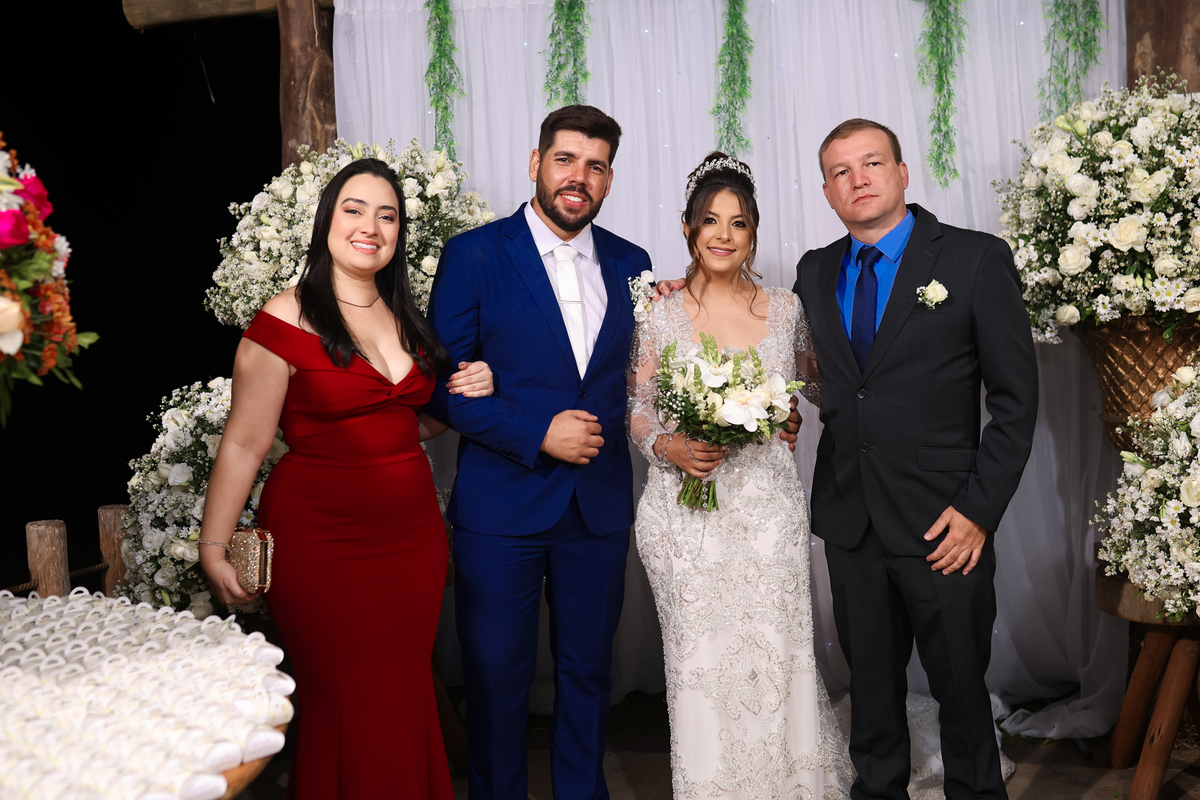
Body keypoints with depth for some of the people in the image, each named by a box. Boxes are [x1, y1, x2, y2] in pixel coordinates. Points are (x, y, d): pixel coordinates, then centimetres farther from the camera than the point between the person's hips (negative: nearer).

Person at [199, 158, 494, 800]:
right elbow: (244, 442, -9)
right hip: (320, 541, -5)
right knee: (345, 707, 1)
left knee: (405, 703, 11)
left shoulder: (406, 319, 11)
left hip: (412, 536, 6)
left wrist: (467, 395, 3)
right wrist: (213, 548, -12)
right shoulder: (286, 320, -8)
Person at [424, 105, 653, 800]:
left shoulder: (630, 264, 7)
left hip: (600, 505, 4)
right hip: (501, 505, -3)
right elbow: (441, 385, -9)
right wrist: (538, 434, -16)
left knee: (589, 671, 16)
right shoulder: (475, 254, -5)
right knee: (497, 675, 8)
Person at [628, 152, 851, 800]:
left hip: (768, 508, 1)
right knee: (699, 658, 3)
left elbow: (821, 389, 15)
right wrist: (668, 447, -13)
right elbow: (636, 408, 5)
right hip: (687, 509, -1)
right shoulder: (660, 314, 0)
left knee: (777, 655, 4)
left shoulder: (785, 310, 5)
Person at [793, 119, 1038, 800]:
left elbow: (1016, 398, -6)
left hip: (943, 524, -3)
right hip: (850, 521, 4)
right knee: (870, 681, 16)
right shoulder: (815, 272, 8)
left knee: (961, 685, 11)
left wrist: (979, 509, -12)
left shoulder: (978, 259, -5)